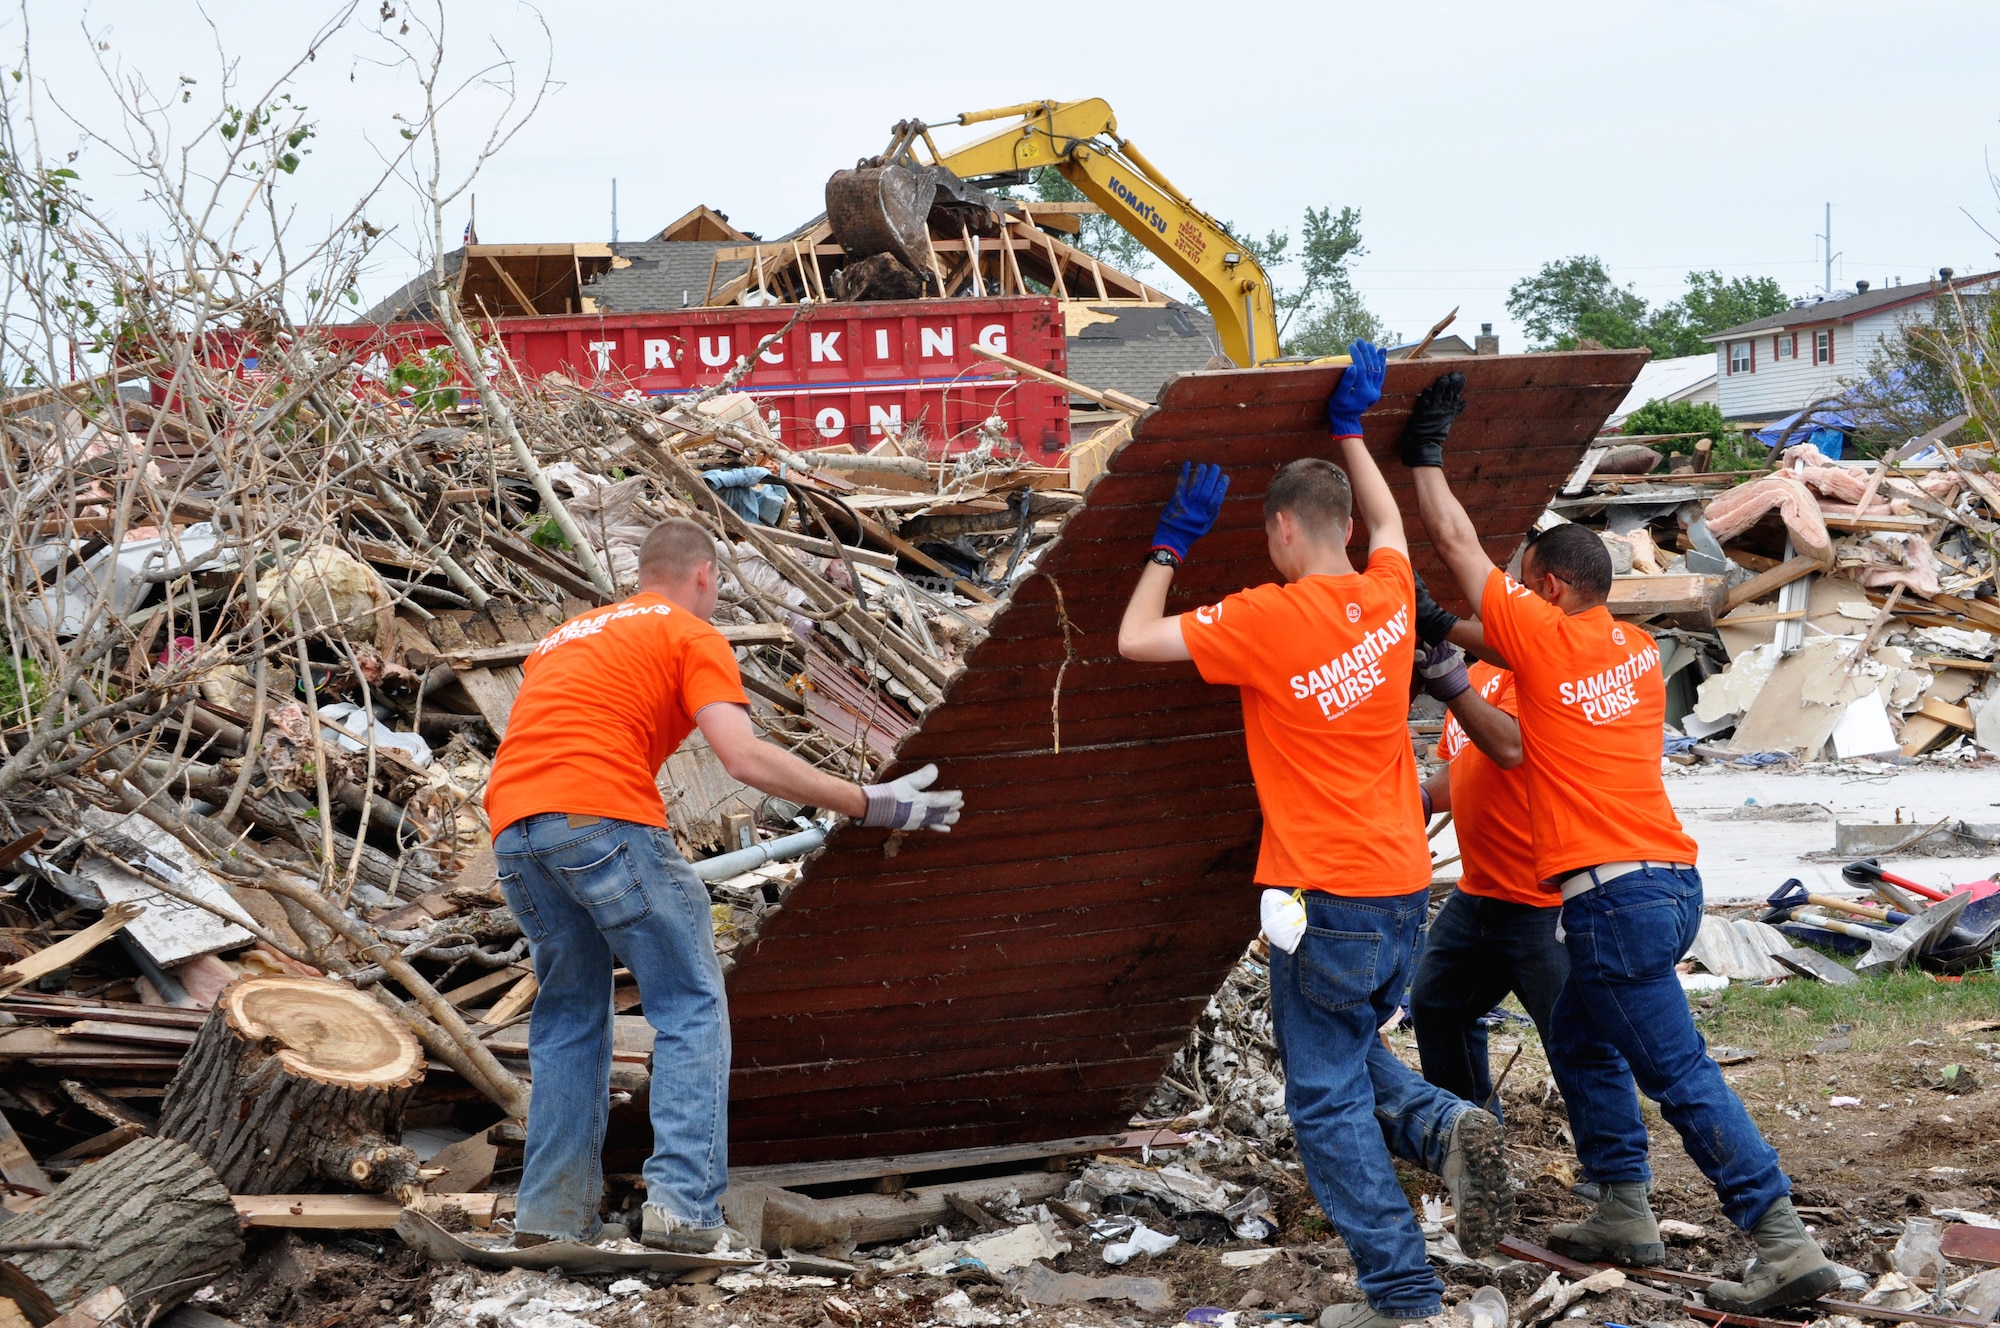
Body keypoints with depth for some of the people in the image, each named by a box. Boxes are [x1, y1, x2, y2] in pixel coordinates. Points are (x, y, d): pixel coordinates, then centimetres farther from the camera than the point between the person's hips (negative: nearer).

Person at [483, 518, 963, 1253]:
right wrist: (871, 805, -3)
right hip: (604, 817, -7)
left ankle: (551, 1210, 15)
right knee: (692, 1009, 1)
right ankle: (683, 1204, -12)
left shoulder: (564, 635, 30)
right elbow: (744, 757, -5)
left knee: (569, 1019, 19)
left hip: (512, 826, 7)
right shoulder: (690, 634, 9)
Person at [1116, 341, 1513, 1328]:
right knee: (1350, 1049, 26)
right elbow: (1388, 522, 27)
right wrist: (1349, 428, 32)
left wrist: (1173, 541, 2)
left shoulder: (1267, 621, -15)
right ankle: (1446, 1127, -2)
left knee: (1327, 1096, 2)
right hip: (1404, 887, 7)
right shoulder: (1387, 599, 3)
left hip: (1325, 895, -7)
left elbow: (1135, 638, -8)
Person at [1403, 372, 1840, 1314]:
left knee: (1680, 1076, -9)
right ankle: (1623, 1215, 25)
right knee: (1578, 1039, 24)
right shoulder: (1638, 650, 14)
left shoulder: (1542, 636, -8)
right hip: (1670, 878, 9)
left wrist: (1426, 454, 9)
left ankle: (1787, 1249, -14)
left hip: (1614, 892, -9)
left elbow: (1458, 546, -1)